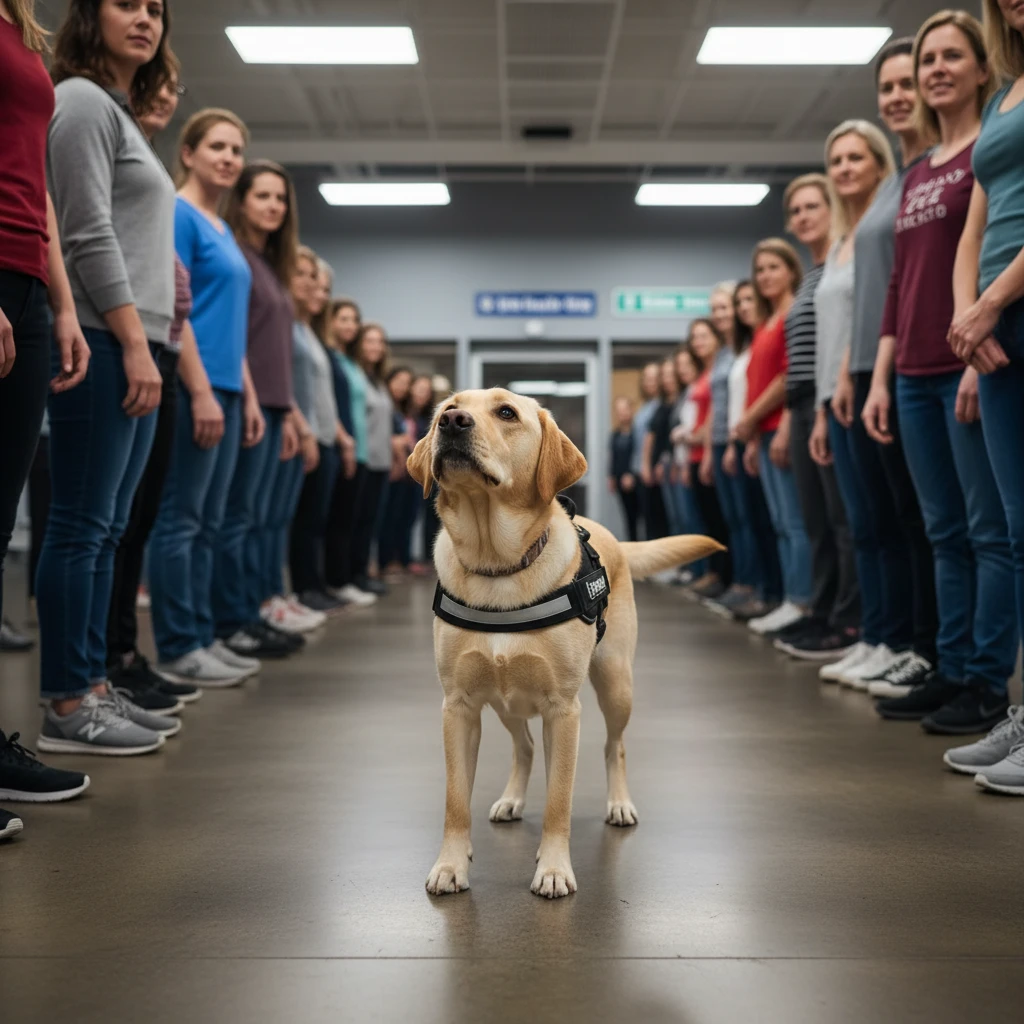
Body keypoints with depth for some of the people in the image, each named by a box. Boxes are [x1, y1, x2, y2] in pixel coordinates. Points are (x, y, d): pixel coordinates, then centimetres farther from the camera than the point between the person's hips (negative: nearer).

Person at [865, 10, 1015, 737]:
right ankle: (952, 673, 16)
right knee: (946, 533, 10)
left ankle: (990, 684, 1)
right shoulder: (916, 175, 19)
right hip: (917, 375, 8)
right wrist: (881, 378, 14)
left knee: (991, 530, -4)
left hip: (972, 366, -8)